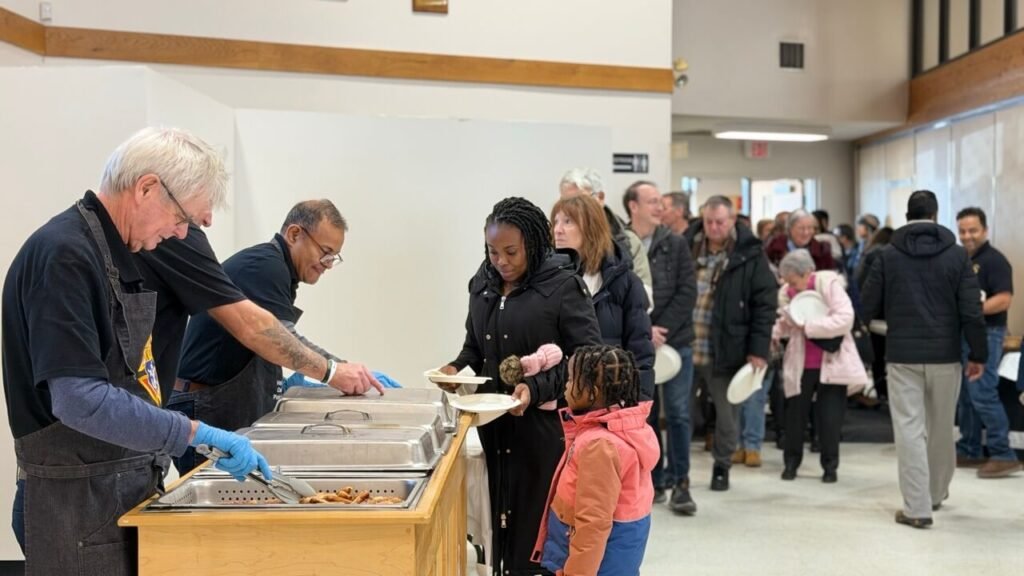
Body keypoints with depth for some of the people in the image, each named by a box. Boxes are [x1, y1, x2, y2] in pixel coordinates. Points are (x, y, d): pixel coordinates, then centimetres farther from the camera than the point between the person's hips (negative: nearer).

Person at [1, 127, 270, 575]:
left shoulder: (114, 253, 10)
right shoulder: (63, 256, -19)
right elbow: (79, 399, -27)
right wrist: (196, 434, -26)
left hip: (129, 487, 9)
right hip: (83, 501, -9)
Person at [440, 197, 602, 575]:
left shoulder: (563, 285, -10)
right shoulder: (483, 284, 8)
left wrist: (537, 388, -22)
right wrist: (459, 367, -1)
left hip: (545, 423, -5)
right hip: (494, 420, 5)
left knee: (540, 523, 0)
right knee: (502, 514, 10)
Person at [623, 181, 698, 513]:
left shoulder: (675, 244, 2)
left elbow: (687, 292, -3)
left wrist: (660, 329, -11)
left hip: (676, 342, 1)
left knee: (678, 413, 3)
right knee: (644, 414, 8)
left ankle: (680, 484, 14)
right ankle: (653, 482, 21)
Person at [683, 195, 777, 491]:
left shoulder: (750, 256, -5)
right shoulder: (687, 247, 4)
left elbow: (765, 304, -5)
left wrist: (759, 349, -10)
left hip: (726, 351, -2)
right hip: (684, 346, 3)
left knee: (726, 414, 11)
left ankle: (722, 467, 30)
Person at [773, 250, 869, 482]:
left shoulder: (829, 284, -14)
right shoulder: (785, 292, -2)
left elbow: (845, 319, -22)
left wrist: (809, 326, -23)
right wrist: (774, 334, -11)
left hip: (832, 361, -3)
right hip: (801, 363, 3)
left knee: (830, 417, 2)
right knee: (795, 413, 6)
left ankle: (830, 466, 19)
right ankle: (791, 461, 24)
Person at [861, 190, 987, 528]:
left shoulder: (888, 255, -2)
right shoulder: (956, 254, -1)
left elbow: (869, 307, -1)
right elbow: (972, 311, -5)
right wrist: (978, 354, 4)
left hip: (902, 355, -1)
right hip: (945, 355, 1)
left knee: (909, 429, 1)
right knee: (941, 429, 17)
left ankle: (917, 507, -2)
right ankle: (937, 492, 34)